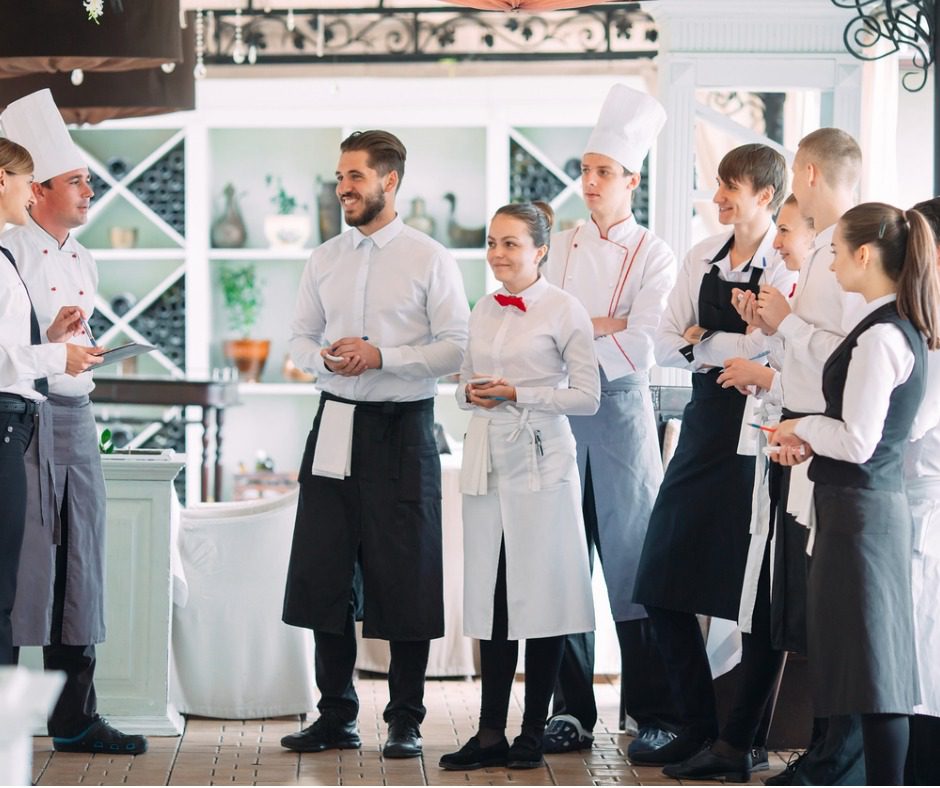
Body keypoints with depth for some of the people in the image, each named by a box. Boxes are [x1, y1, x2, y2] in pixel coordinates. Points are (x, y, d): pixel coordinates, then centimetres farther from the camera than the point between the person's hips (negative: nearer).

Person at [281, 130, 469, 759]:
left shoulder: (430, 259, -4)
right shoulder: (324, 260, 11)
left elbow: (457, 348, -7)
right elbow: (300, 338, 17)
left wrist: (382, 356, -17)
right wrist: (323, 357, -6)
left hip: (402, 427, -5)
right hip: (336, 423, 5)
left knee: (405, 580, 1)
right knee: (324, 576, 6)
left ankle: (406, 721, 12)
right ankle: (336, 716, 17)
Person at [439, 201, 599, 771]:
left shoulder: (565, 311, -5)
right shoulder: (484, 311, 12)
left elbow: (587, 397, -7)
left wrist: (516, 394, -13)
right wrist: (473, 393, -2)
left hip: (540, 462, -5)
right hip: (488, 462, 5)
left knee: (541, 595, -1)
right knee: (491, 596, 5)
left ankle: (533, 732, 8)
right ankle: (491, 734, 9)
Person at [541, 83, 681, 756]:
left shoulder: (654, 256, 1)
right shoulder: (563, 248, 14)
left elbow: (640, 345, -11)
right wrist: (605, 326, -5)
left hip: (621, 408, -4)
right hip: (562, 412, 4)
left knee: (633, 560, -4)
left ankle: (655, 716, 2)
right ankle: (573, 709, 11)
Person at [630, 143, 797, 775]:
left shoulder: (788, 265, -8)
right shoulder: (703, 258, 11)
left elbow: (765, 346, -18)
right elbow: (667, 344, 8)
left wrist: (699, 343, -5)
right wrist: (726, 350, -9)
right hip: (706, 421, 7)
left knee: (752, 592, -2)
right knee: (663, 584, 7)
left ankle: (746, 739, 11)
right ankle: (698, 726, 20)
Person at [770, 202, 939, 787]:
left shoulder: (880, 337, -18)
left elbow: (857, 441, -20)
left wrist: (802, 428, -3)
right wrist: (810, 442, 7)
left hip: (859, 508, -10)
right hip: (873, 502, 10)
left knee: (870, 663, -5)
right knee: (872, 661, 13)